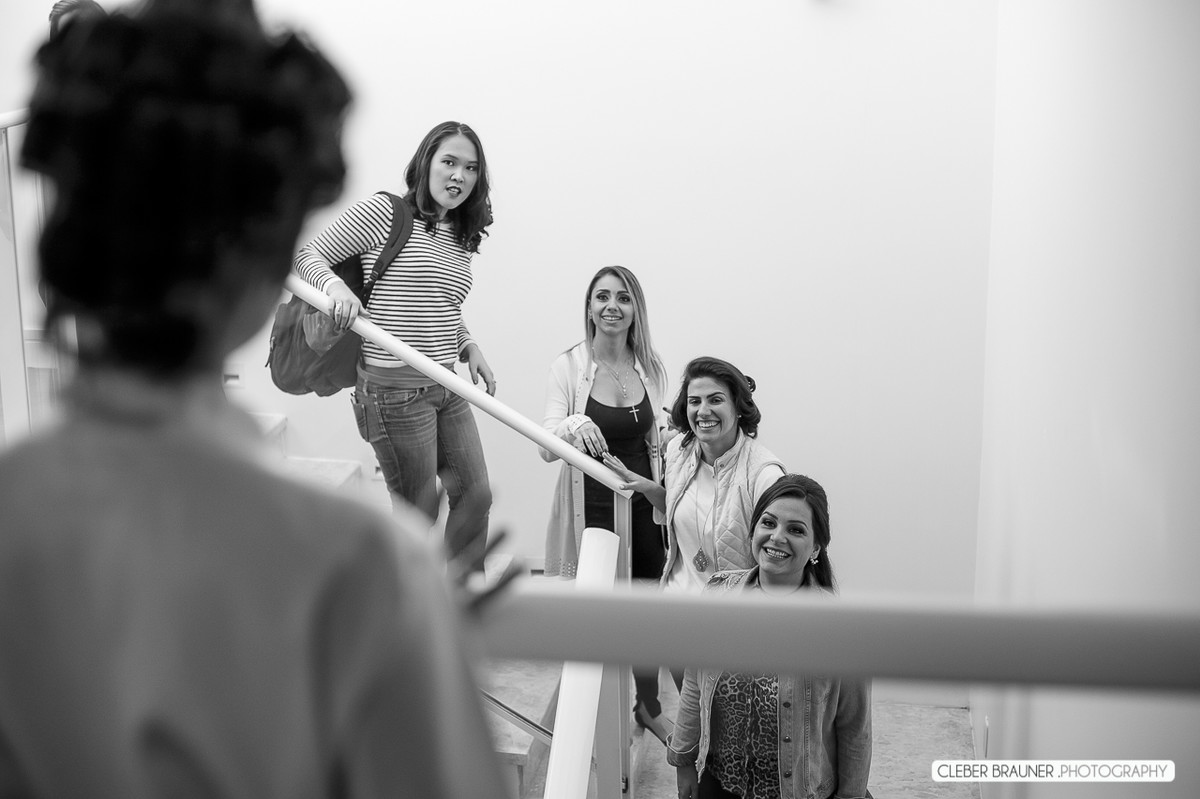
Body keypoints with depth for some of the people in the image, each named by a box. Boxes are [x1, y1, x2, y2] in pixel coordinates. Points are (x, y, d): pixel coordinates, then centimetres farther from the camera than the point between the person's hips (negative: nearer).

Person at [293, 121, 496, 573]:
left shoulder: (461, 238, 14)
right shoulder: (383, 212, -7)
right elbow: (308, 254, -4)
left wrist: (468, 347, 8)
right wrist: (336, 284, -24)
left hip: (446, 386, 8)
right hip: (394, 387, -8)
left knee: (476, 496, 11)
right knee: (418, 516, 1)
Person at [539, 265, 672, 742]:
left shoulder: (651, 368, 3)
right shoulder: (569, 366, -8)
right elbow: (547, 449, -17)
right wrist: (572, 427, -36)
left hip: (643, 504, 3)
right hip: (590, 507, -3)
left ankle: (649, 707, 38)